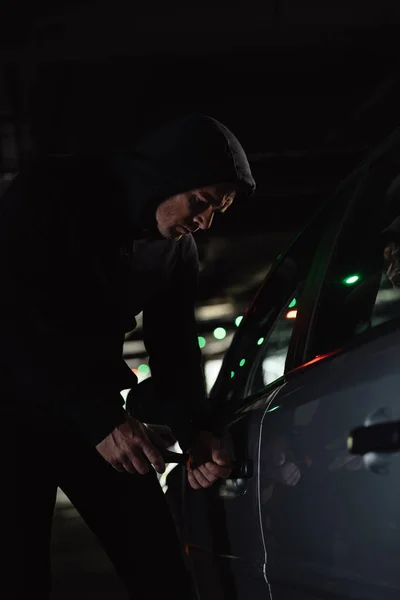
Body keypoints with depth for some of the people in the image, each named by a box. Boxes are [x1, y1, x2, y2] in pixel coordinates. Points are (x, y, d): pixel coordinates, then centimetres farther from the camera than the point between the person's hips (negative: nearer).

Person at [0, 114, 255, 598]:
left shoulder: (178, 251, 2)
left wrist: (195, 431, -16)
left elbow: (174, 348, 5)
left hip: (93, 412, 6)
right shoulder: (51, 191, -17)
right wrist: (100, 420, -32)